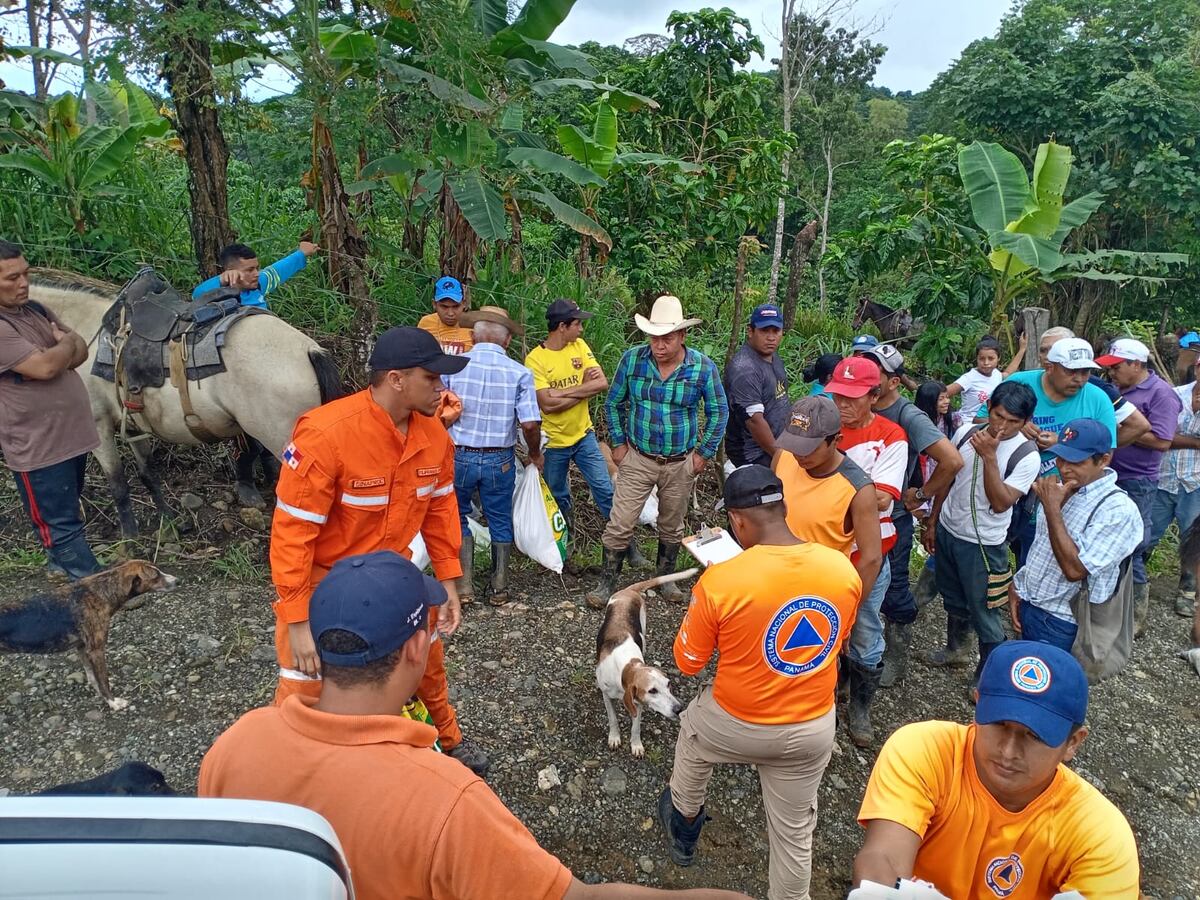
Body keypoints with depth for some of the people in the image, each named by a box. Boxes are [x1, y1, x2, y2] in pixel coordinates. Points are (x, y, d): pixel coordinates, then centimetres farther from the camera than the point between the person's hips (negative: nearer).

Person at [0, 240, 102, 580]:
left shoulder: (34, 309, 7)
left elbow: (82, 351, 9)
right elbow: (44, 367, -27)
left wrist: (56, 356, -13)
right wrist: (66, 343, -7)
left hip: (72, 434, 9)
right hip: (37, 447, -9)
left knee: (67, 509, 25)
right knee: (61, 522, 2)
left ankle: (61, 563, 43)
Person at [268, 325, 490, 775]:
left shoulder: (434, 434, -12)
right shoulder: (325, 434, -31)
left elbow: (439, 508, 2)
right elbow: (292, 531, -26)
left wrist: (449, 583, 3)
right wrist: (297, 620, -24)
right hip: (323, 578, -6)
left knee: (428, 658, 21)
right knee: (303, 690, 2)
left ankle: (450, 739, 49)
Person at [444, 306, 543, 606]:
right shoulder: (519, 373, -8)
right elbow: (530, 424, -14)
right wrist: (535, 455, 4)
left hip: (458, 456, 0)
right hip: (500, 460, 0)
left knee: (458, 518, 20)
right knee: (500, 522, 18)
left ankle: (463, 584, 18)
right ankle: (498, 588, 26)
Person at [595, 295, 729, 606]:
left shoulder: (703, 367, -13)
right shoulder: (632, 359, -11)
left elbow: (718, 411, 0)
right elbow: (614, 403, 3)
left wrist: (705, 452, -1)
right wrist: (618, 443, 0)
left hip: (681, 464, 1)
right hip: (638, 459, 0)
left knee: (672, 527, 17)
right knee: (620, 525, -1)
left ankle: (665, 578, 38)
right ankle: (606, 583, 16)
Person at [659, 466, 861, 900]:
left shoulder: (720, 580, -27)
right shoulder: (844, 570, -14)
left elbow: (688, 663, -11)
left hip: (734, 725, -2)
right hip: (812, 730, 2)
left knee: (692, 733, 32)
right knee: (794, 830, 23)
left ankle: (684, 827, 56)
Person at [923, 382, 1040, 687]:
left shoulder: (1027, 456, -19)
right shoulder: (966, 432, -5)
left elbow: (1000, 503, -25)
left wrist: (989, 456, -30)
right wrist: (932, 523, 10)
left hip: (983, 544, -5)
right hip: (947, 531, 5)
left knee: (983, 612, 6)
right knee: (953, 598, 25)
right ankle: (955, 648, 48)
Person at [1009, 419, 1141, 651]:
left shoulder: (1119, 509, -20)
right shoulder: (1062, 489, 3)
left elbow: (1075, 569, -27)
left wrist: (1052, 508, -26)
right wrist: (1017, 586, 10)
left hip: (1060, 624, -7)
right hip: (1028, 606, 7)